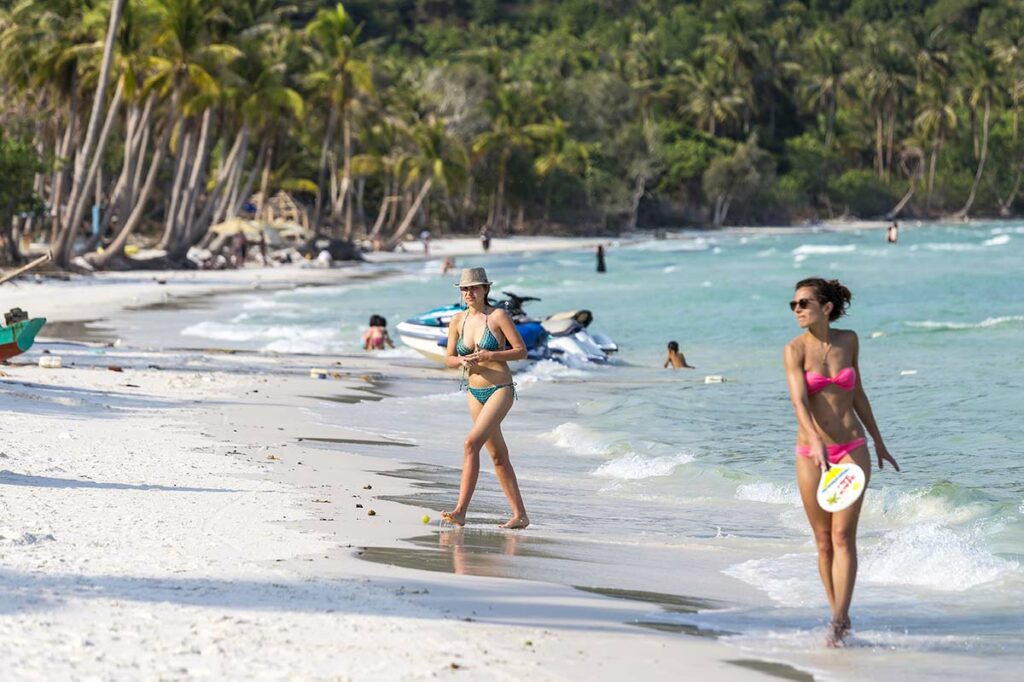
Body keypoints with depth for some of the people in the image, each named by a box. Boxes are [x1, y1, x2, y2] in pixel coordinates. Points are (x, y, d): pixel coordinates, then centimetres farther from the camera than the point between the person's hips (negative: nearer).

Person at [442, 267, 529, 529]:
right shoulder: (458, 321, 5)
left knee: (472, 443, -21)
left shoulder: (498, 316, -9)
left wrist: (490, 355, -20)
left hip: (501, 390, -6)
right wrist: (462, 361, -10)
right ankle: (520, 515, 19)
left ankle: (460, 510, -24)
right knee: (498, 455, 11)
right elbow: (449, 358, 12)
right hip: (475, 393, 6)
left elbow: (521, 350, -9)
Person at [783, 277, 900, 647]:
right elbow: (799, 401, -19)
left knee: (843, 536, -10)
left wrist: (879, 443, 20)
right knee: (824, 541, 5)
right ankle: (840, 617, 17)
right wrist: (816, 443, -35)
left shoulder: (848, 340, 4)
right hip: (812, 451, -1)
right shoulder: (795, 349, -5)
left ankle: (838, 621, -15)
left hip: (853, 449, 1)